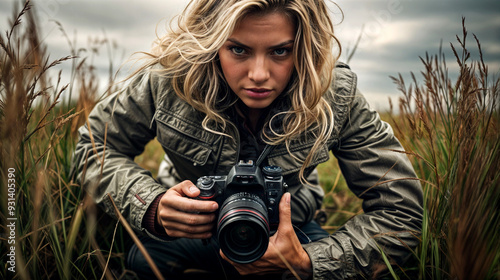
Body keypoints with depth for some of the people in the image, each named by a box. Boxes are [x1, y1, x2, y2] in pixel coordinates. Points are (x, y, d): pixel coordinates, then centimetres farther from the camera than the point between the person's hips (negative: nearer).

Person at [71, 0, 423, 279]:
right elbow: (95, 148, -10)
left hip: (287, 230, 1)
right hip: (190, 222, 0)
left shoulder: (336, 98, -25)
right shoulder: (170, 78, -24)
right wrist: (153, 207, -32)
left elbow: (401, 210, -19)